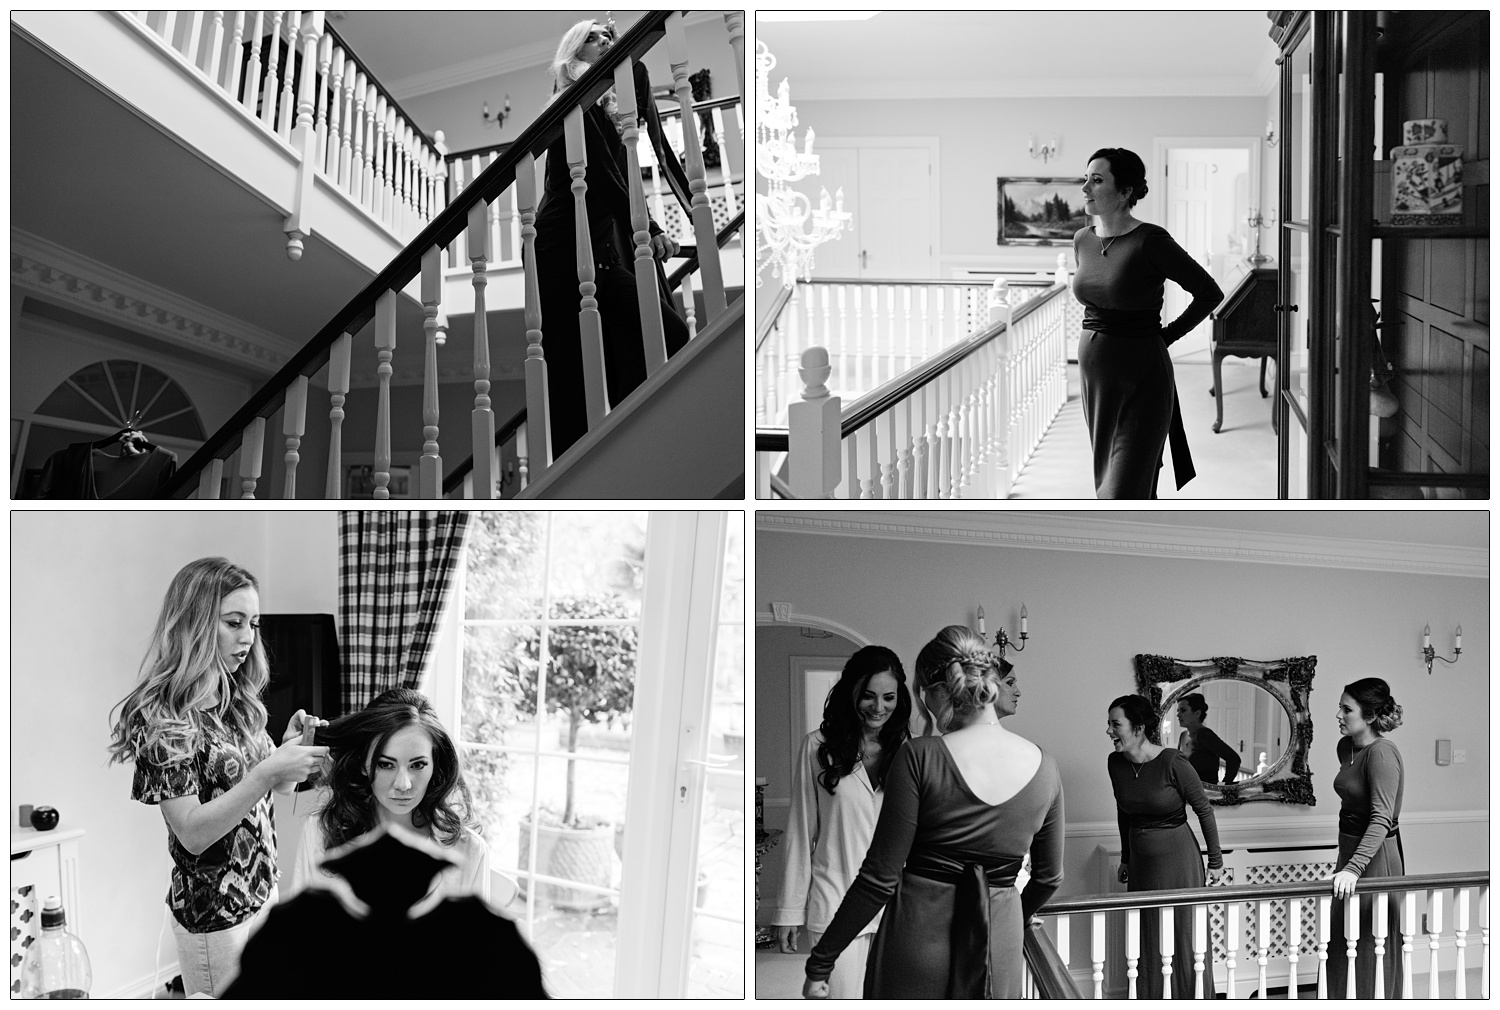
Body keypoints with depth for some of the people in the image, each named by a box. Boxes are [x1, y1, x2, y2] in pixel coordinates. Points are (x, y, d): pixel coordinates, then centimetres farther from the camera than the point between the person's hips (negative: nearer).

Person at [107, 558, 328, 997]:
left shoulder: (237, 702, 6)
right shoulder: (164, 718, -17)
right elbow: (192, 832, -21)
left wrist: (290, 748, -5)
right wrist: (269, 772, -29)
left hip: (263, 891, 7)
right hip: (215, 913, -7)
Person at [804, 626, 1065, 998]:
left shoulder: (919, 757, -13)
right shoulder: (1043, 768, -1)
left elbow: (879, 878, -13)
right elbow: (1049, 877, 12)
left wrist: (820, 961, -4)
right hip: (998, 955, 3)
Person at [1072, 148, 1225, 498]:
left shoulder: (1150, 241, -15)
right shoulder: (1083, 240, 5)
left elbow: (1209, 293, -6)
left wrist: (1167, 335, -2)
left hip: (1141, 381, -7)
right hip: (1095, 377, 7)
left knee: (1124, 496, -9)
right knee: (1107, 481, 15)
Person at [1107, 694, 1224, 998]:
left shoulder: (1172, 762, -20)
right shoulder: (1116, 763, -4)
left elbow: (1204, 810, -10)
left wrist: (1216, 860, -4)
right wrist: (1125, 858, 20)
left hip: (1178, 858, -5)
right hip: (1142, 861, 5)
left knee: (1185, 938, 3)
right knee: (1148, 942, 12)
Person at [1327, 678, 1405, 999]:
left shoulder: (1382, 753, -21)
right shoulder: (1346, 747, 6)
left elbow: (1381, 819, -29)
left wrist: (1353, 868, -37)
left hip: (1375, 857, -9)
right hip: (1351, 850, 9)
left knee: (1368, 947, 0)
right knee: (1340, 945, 14)